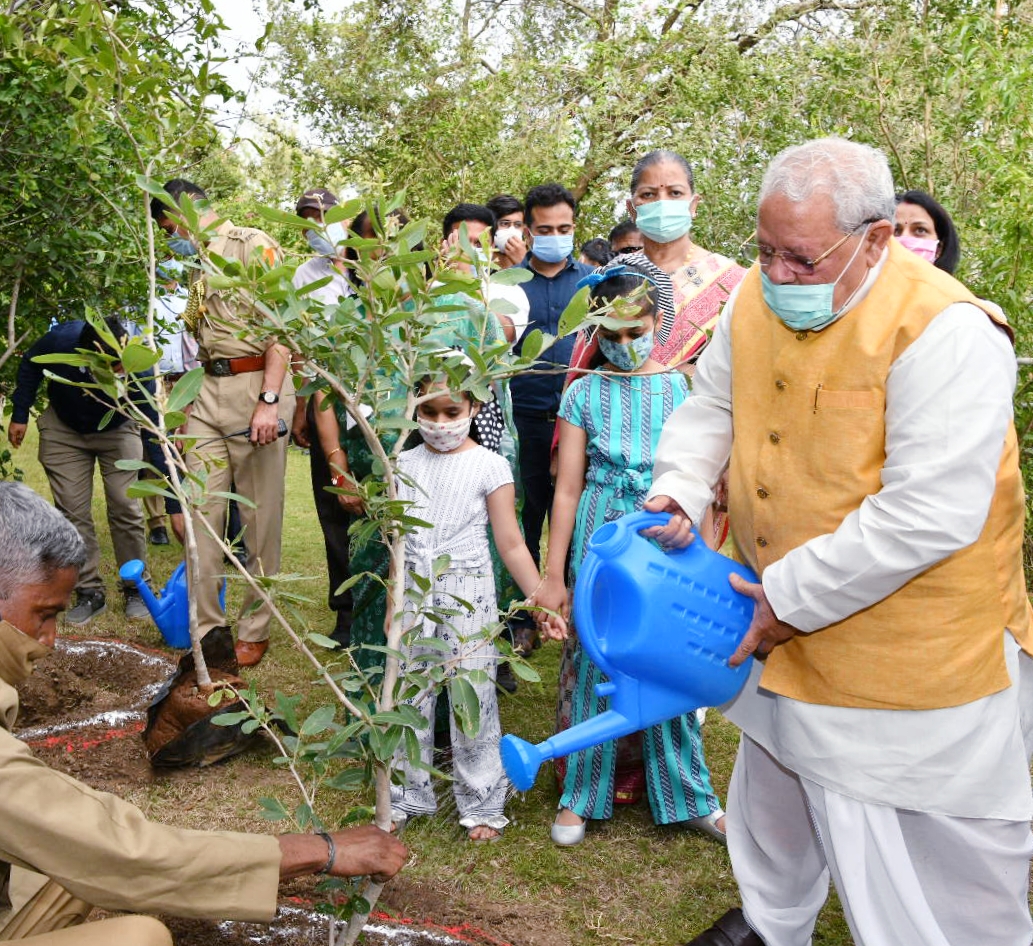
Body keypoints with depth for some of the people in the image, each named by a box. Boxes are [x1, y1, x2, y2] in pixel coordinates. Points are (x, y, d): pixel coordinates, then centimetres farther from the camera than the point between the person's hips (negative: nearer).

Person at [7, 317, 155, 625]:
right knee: (73, 512, -3)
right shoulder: (61, 339, -33)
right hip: (64, 430, 1)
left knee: (125, 508, -7)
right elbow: (30, 365, -7)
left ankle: (135, 590, 8)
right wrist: (19, 415, -3)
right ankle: (89, 593, 7)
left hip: (117, 429, -1)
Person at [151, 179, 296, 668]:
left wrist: (269, 402, -18)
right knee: (201, 510, 3)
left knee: (261, 517, 1)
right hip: (207, 390, 7)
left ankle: (255, 630, 11)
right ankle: (205, 628, 10)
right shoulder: (196, 263, 20)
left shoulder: (253, 245, -3)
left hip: (254, 385, -7)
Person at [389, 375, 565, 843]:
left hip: (467, 595, -4)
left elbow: (510, 545, -8)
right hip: (415, 594, 4)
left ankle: (481, 803, 19)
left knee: (473, 698, 2)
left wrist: (539, 598, -16)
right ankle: (406, 795, 28)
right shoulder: (407, 464, 4)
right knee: (409, 695, 11)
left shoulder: (490, 466, -8)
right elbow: (400, 540, 12)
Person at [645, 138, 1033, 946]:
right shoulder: (758, 301, -5)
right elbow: (712, 407, 10)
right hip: (787, 631, 7)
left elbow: (929, 516, -30)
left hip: (919, 648, -7)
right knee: (776, 781, 27)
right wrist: (680, 489, -9)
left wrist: (793, 598, -23)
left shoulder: (946, 332, -27)